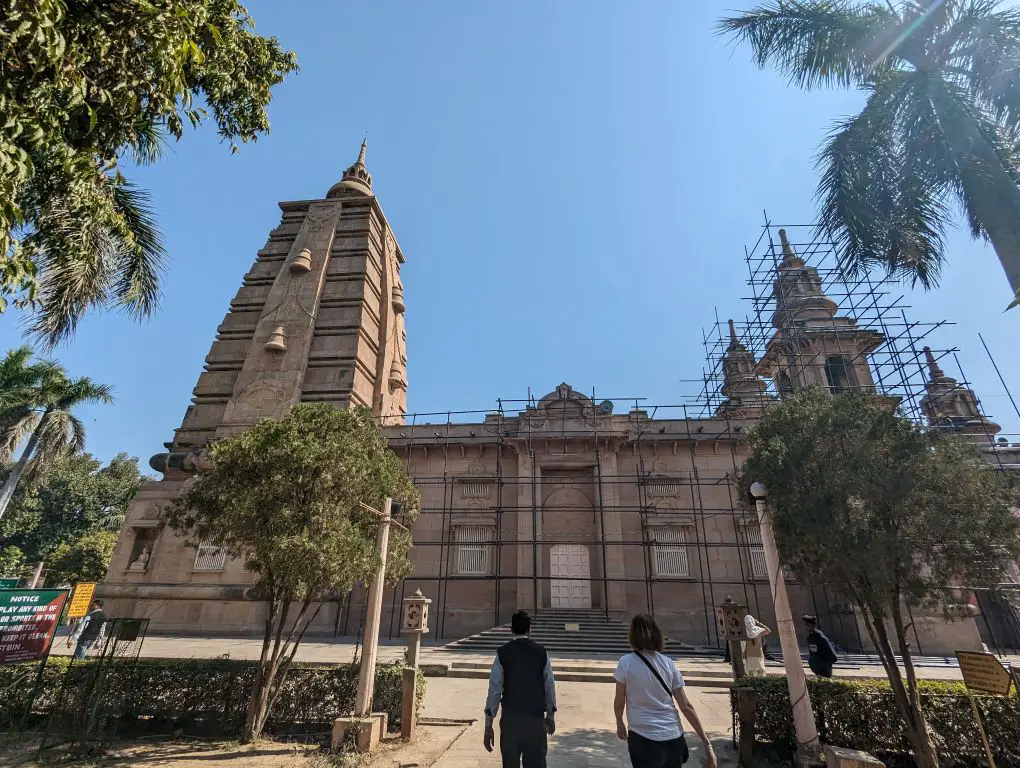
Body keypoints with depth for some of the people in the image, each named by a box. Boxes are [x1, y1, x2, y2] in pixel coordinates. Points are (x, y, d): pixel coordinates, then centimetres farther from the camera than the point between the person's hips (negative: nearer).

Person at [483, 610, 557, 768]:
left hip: (510, 719, 0)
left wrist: (488, 725, 1)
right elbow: (550, 687, 2)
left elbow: (494, 689, -6)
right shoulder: (541, 652, -3)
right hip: (536, 719, 0)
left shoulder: (502, 653, -6)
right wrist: (550, 716, 17)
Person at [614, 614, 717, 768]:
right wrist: (707, 743, 7)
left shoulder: (626, 663, -11)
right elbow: (686, 706, -1)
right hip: (673, 738, 4)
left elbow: (619, 702, 0)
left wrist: (619, 722, 20)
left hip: (643, 738, -4)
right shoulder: (669, 664, -2)